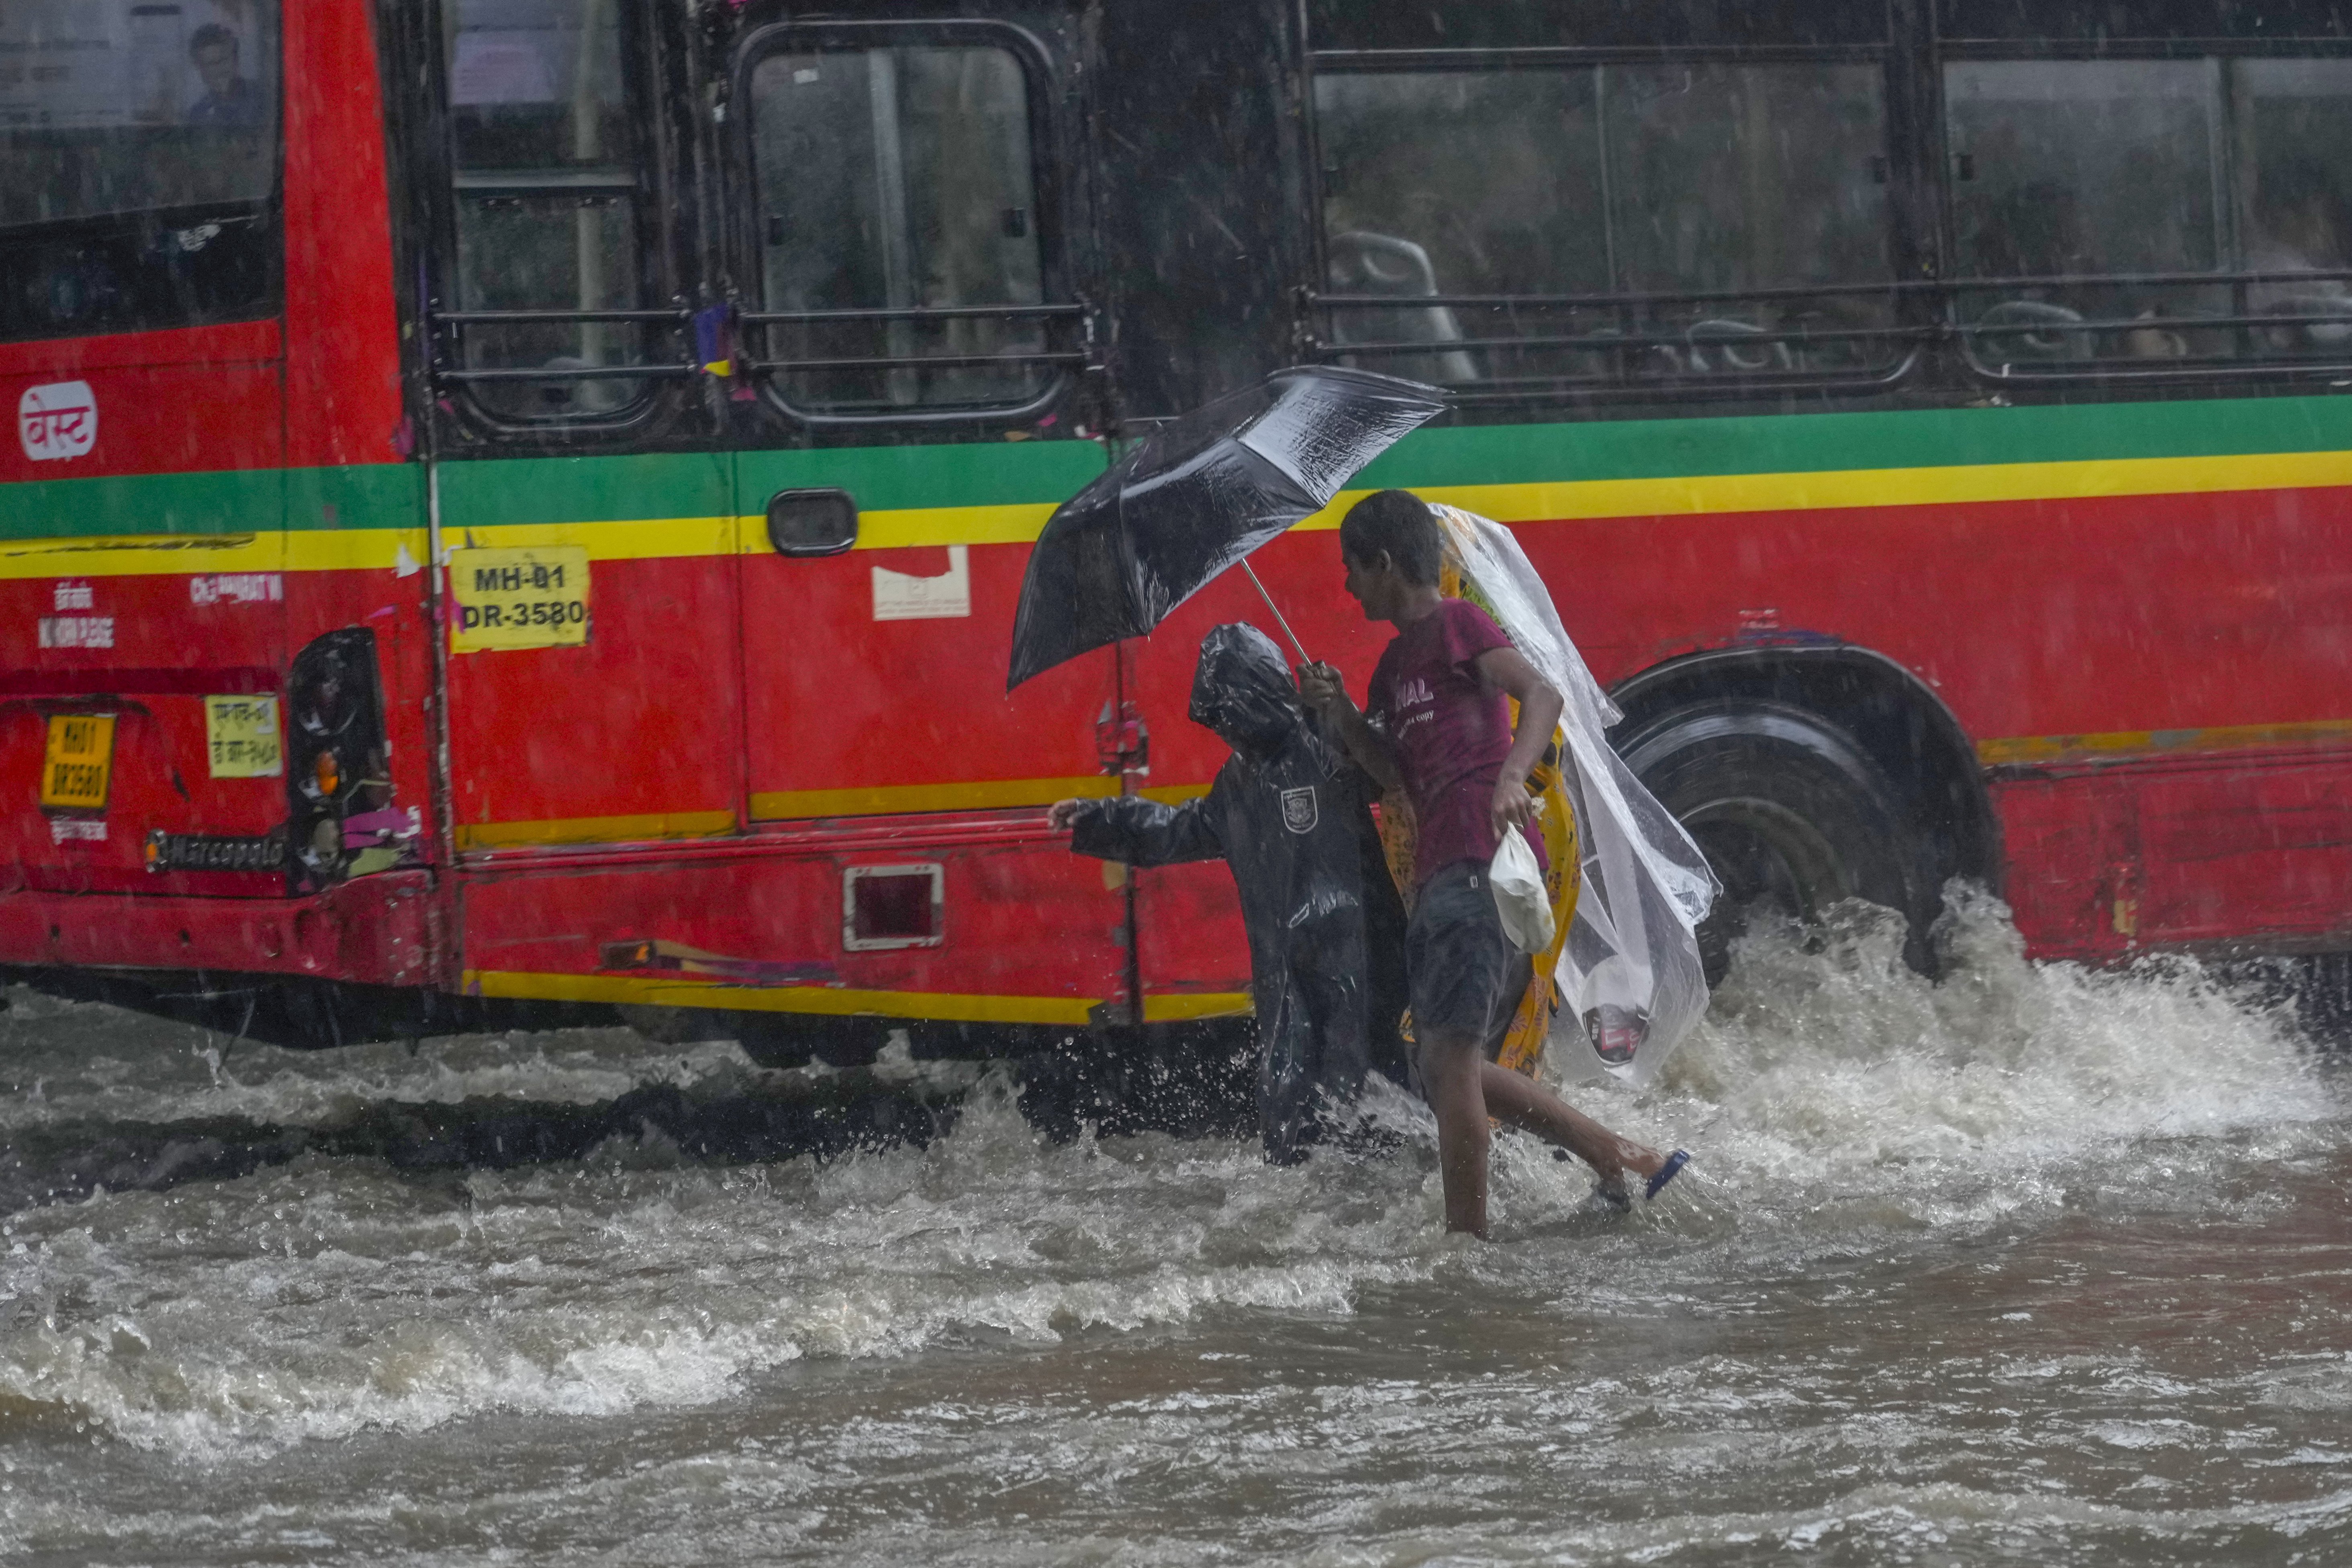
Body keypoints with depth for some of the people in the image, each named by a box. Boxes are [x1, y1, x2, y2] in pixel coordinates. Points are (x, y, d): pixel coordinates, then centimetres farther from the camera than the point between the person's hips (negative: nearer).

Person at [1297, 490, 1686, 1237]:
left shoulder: (1458, 625, -2)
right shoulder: (1397, 657, 24)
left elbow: (1541, 694, -17)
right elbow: (1396, 771, 26)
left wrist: (1512, 776, -34)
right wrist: (1341, 713, 10)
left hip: (1484, 863, -10)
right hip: (1439, 874, 10)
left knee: (1449, 1057, -13)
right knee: (1450, 1066, 11)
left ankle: (1467, 1237, -11)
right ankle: (1622, 1161, 15)